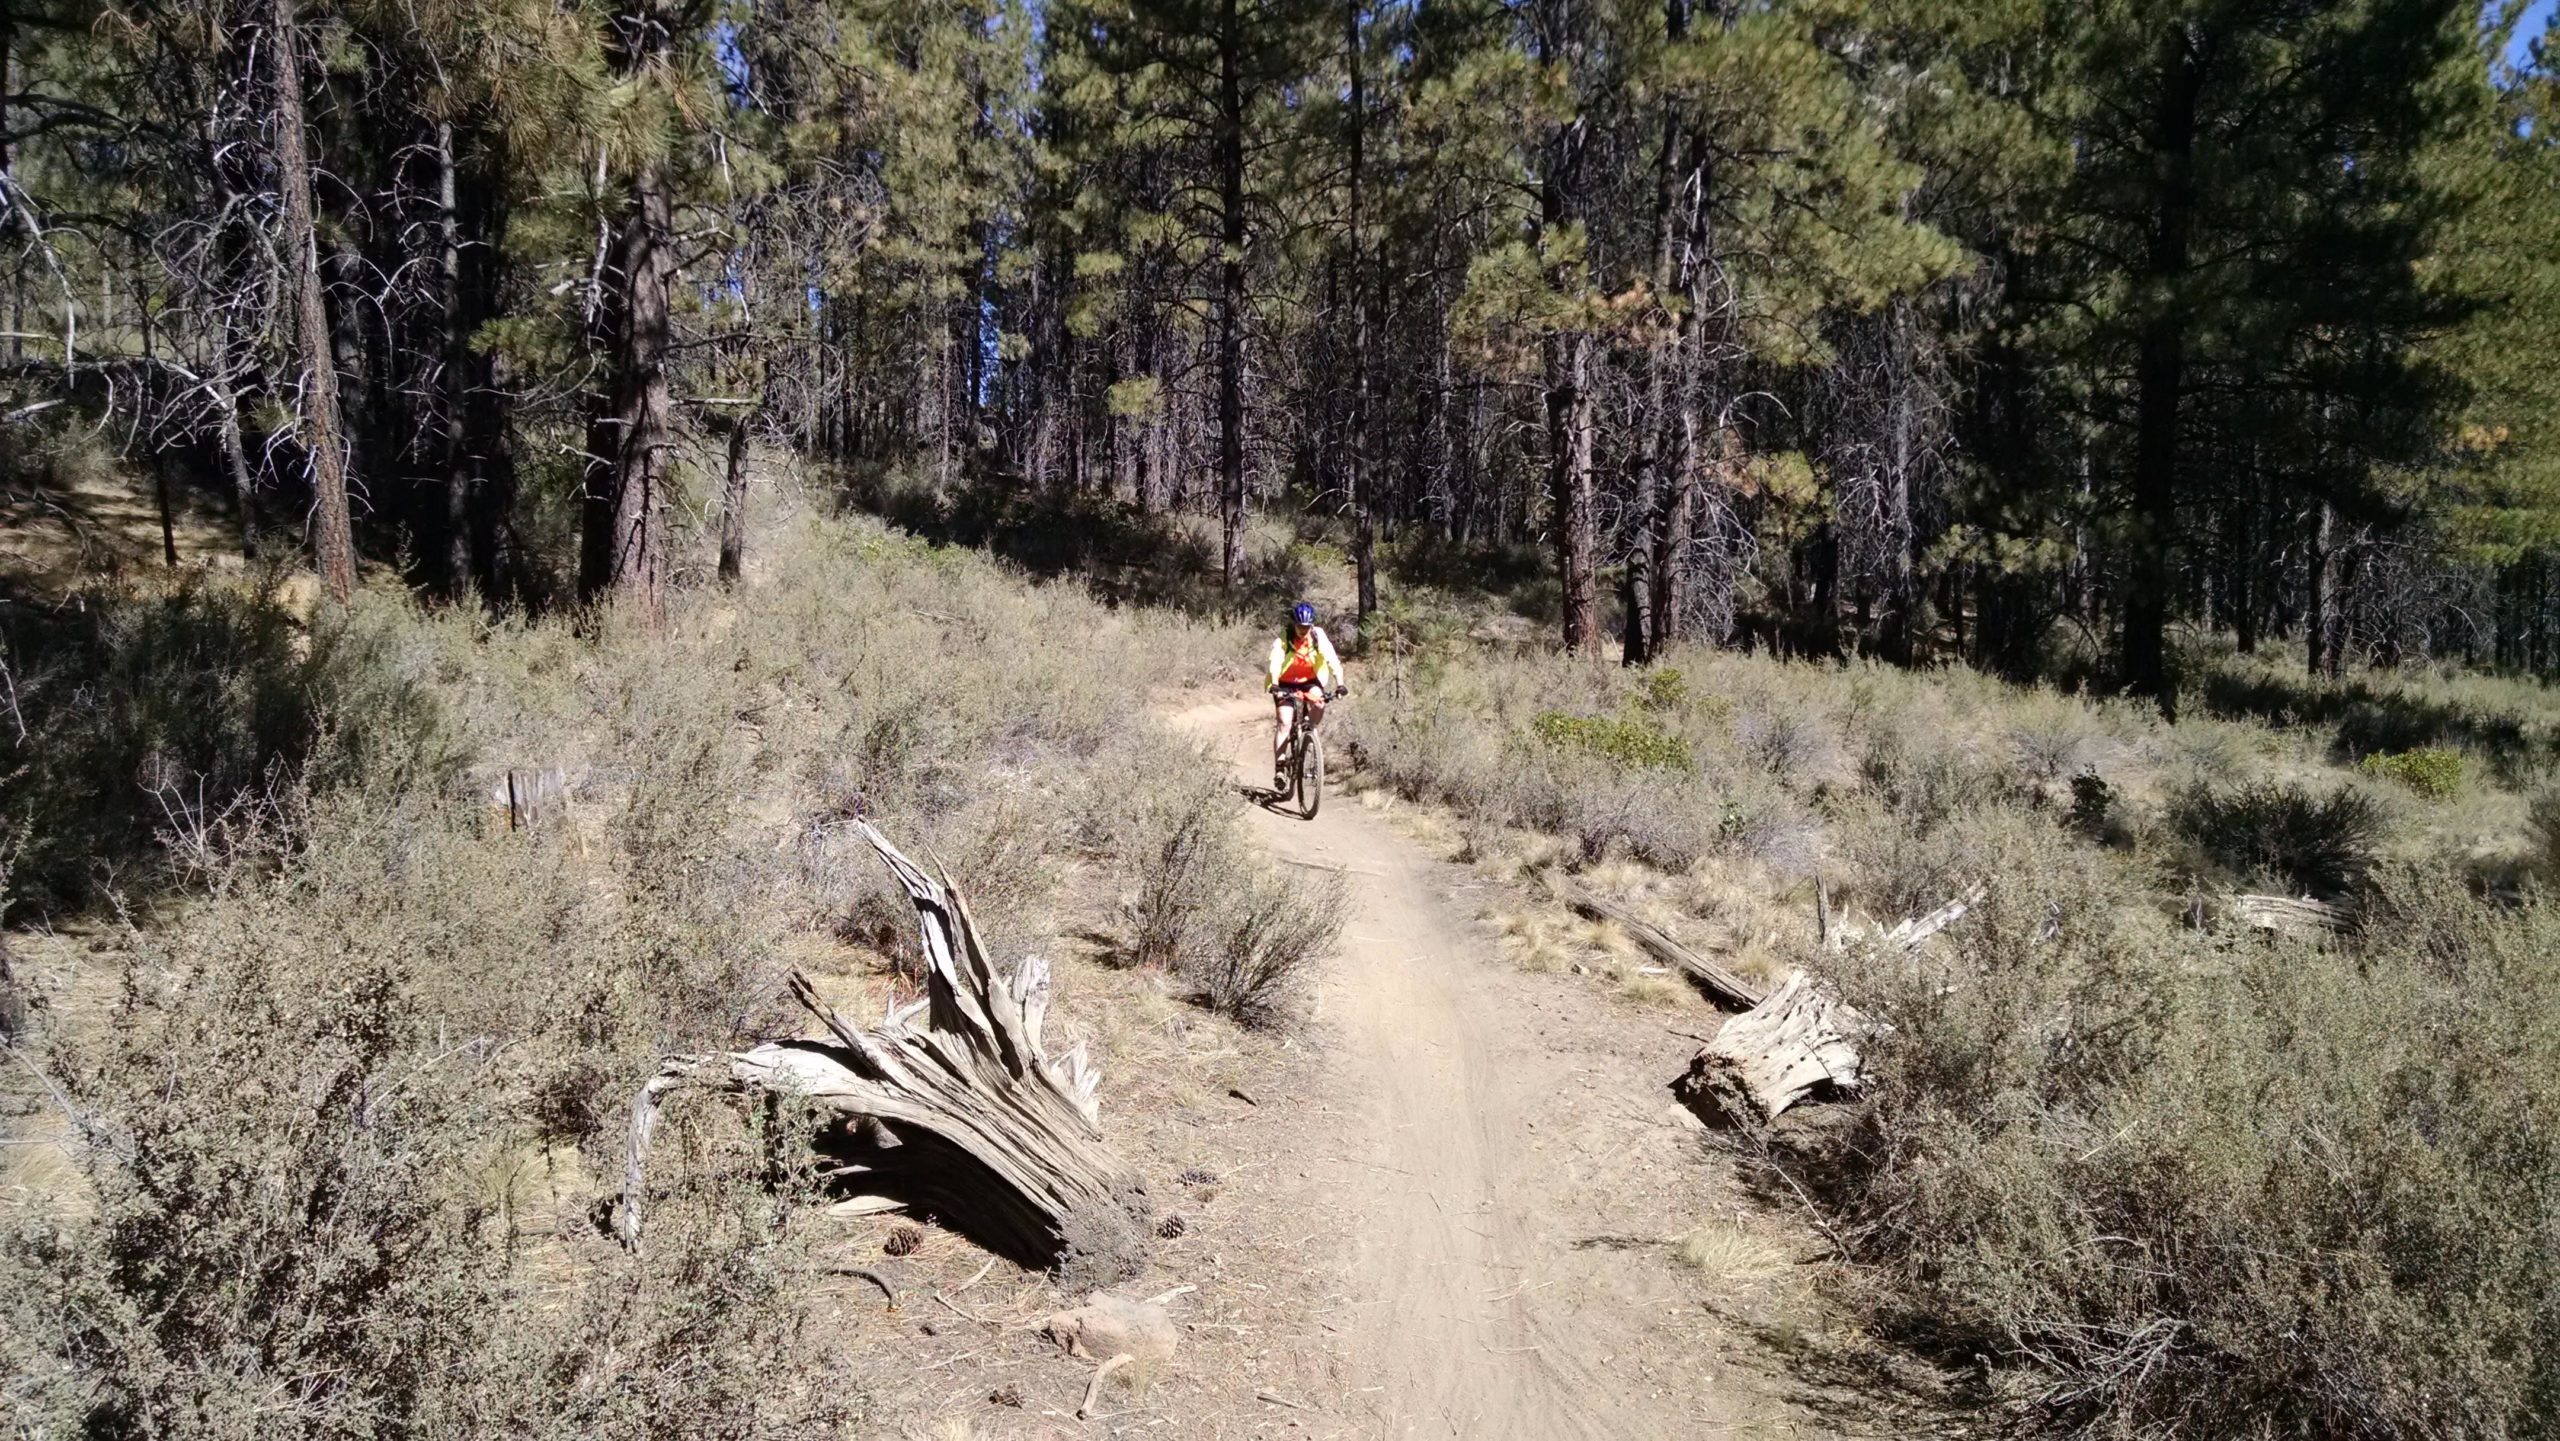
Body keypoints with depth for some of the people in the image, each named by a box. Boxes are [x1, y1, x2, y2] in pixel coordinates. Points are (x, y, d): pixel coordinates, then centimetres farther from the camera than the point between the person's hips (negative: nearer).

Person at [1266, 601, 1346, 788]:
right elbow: (1275, 663, -34)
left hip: (1309, 680, 1)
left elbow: (1332, 660, -25)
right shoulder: (1283, 638, -22)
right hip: (1286, 683, -1)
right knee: (1284, 722, -14)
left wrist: (1340, 684, -39)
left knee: (1318, 702, -30)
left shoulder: (1319, 636, -17)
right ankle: (1280, 766, -10)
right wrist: (1275, 686, -50)